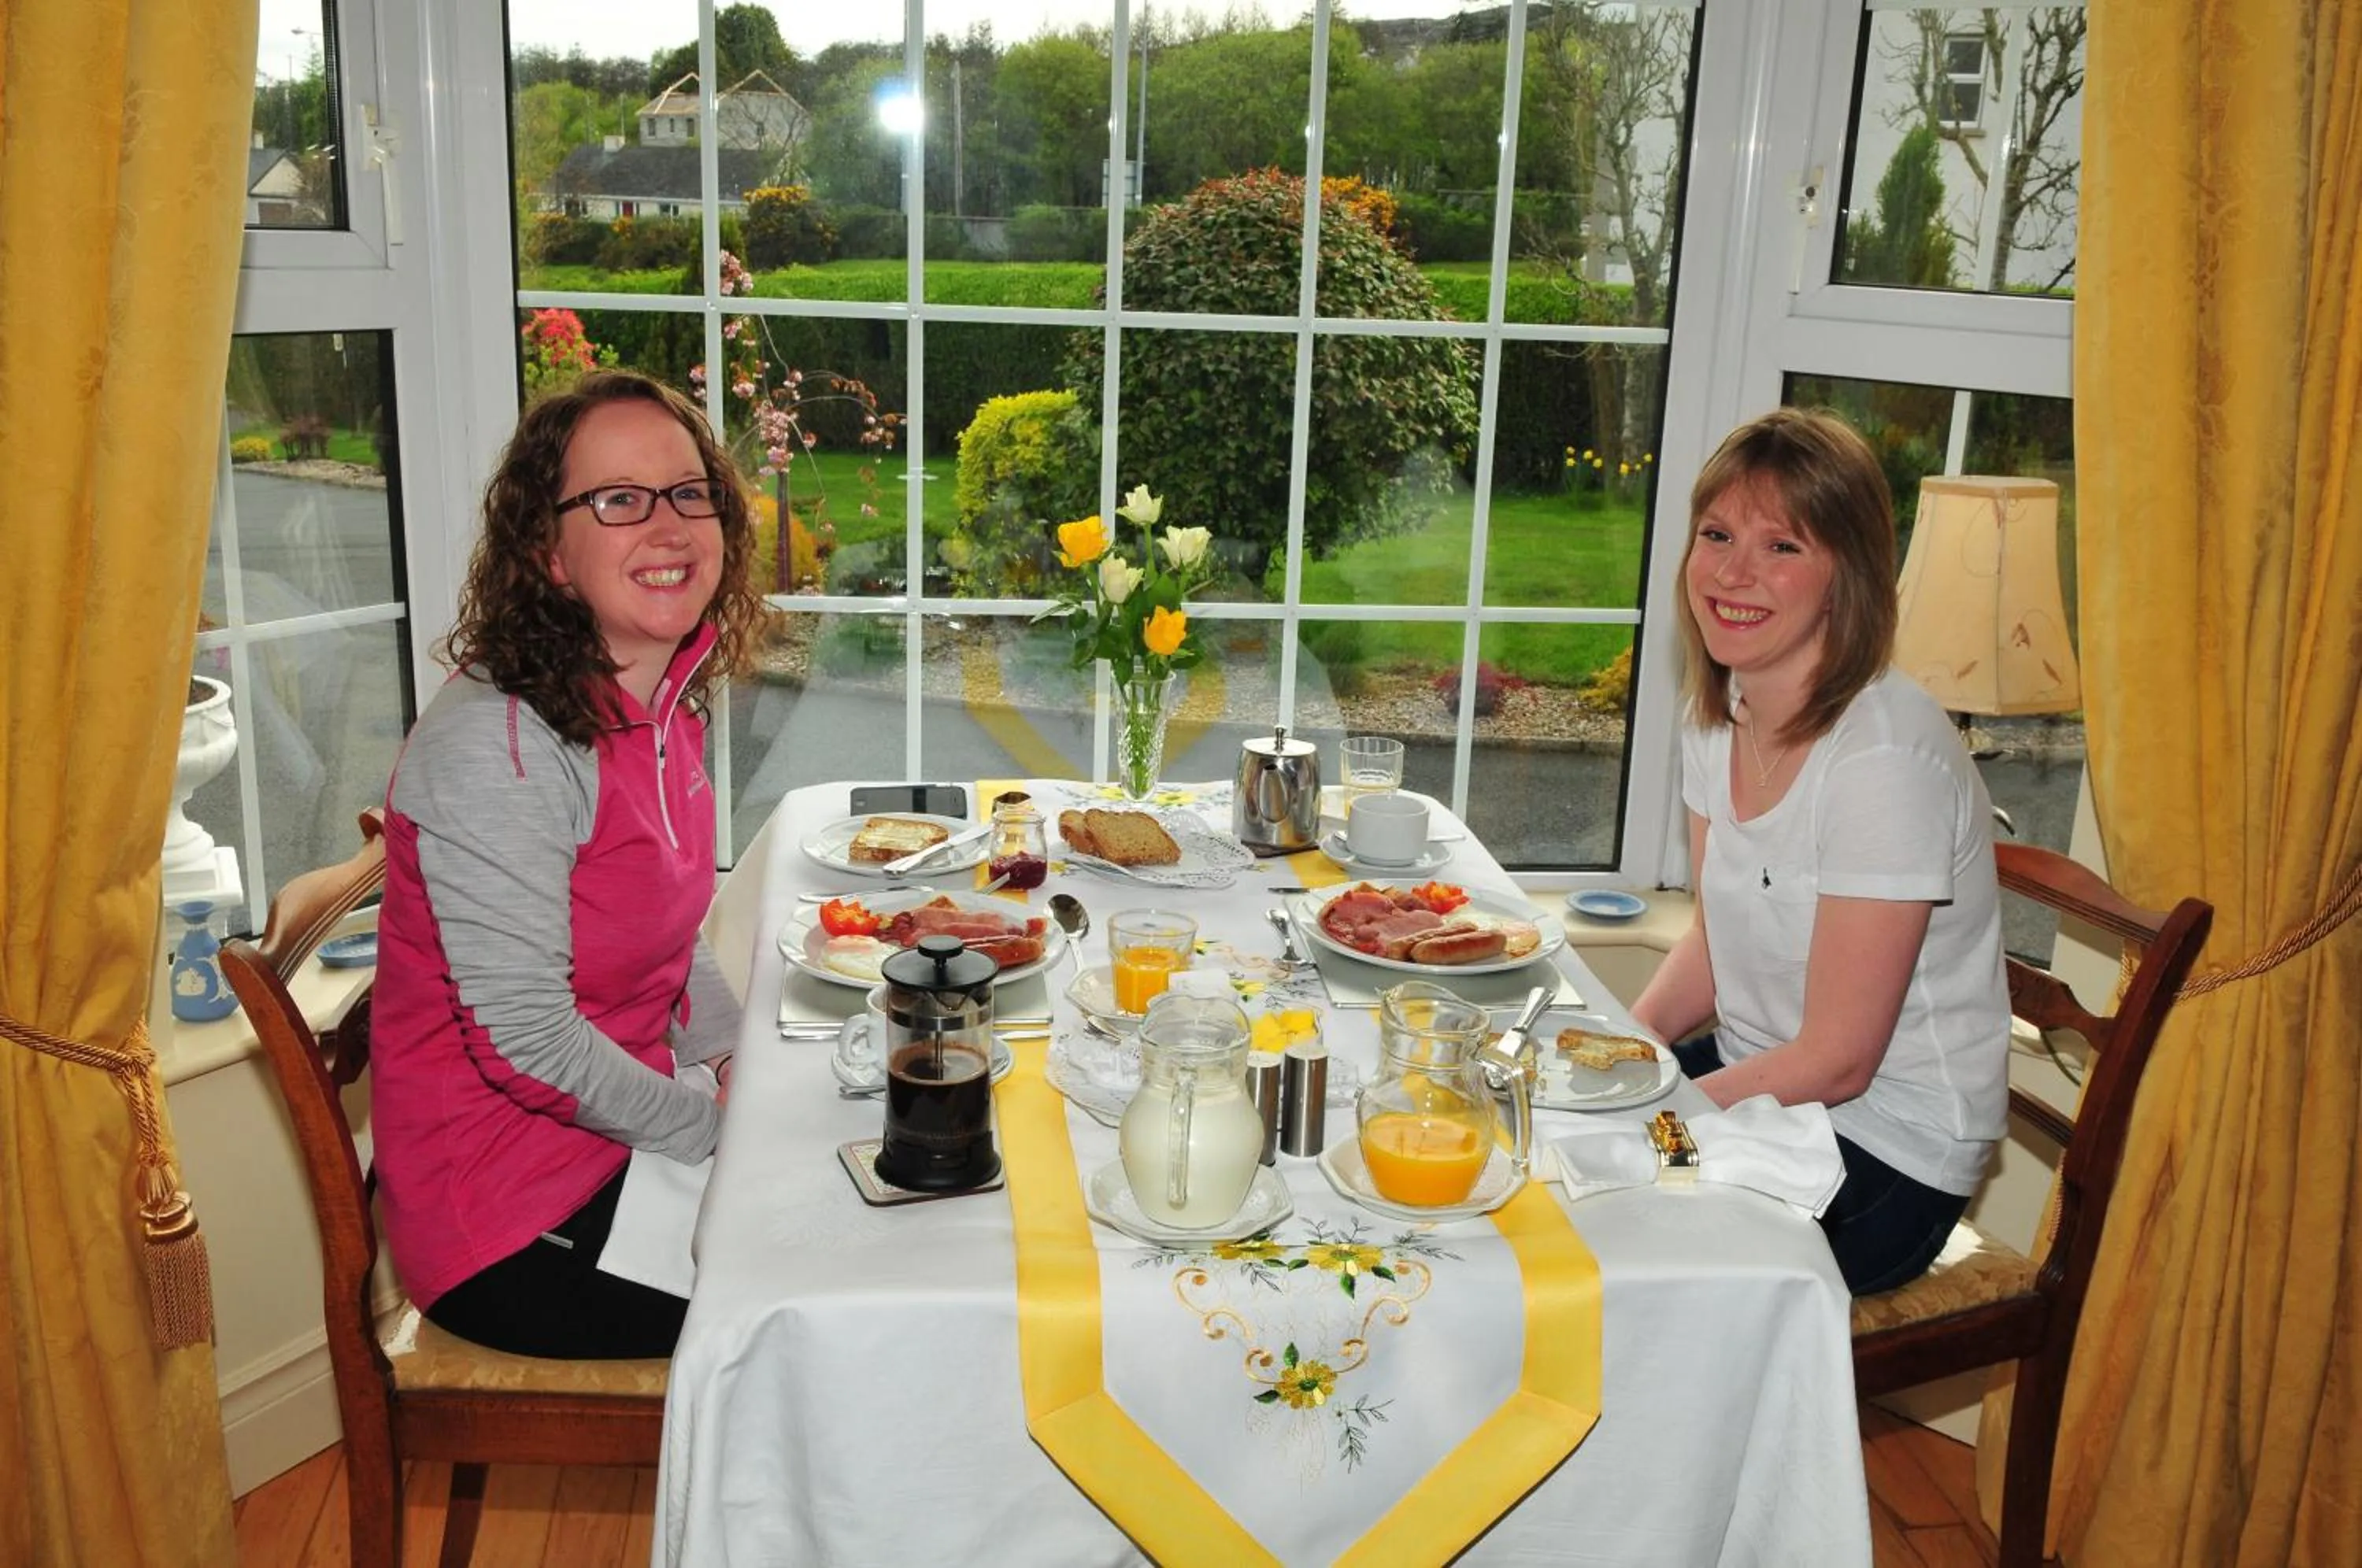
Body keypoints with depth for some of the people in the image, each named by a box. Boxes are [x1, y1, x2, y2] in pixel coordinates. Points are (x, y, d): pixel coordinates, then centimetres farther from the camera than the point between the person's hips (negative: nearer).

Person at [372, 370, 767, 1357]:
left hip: (626, 1138, 8)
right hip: (514, 1225, -8)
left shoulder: (666, 703, 3)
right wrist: (714, 1127, -13)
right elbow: (527, 1039, -24)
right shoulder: (492, 749, -25)